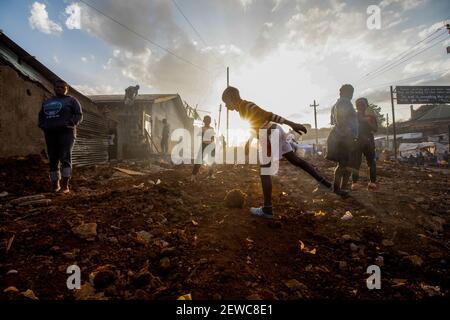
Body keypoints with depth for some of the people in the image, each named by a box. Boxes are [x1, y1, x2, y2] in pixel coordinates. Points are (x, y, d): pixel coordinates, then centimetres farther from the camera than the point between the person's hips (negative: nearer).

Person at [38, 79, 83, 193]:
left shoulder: (71, 100, 10)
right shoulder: (47, 102, 24)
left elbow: (79, 115, 1)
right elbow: (41, 116, 30)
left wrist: (70, 123, -16)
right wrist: (42, 125, 8)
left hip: (66, 132, -5)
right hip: (50, 133, 5)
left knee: (65, 157, -16)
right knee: (53, 159, 1)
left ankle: (65, 185, -19)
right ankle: (55, 184, 8)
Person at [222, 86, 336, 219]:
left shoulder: (246, 106, -14)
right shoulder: (243, 108, 14)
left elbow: (268, 115, -20)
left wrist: (292, 124, -22)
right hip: (274, 133, 10)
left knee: (264, 172, -3)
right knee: (296, 160, 16)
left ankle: (267, 209, 2)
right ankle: (324, 181, 25)